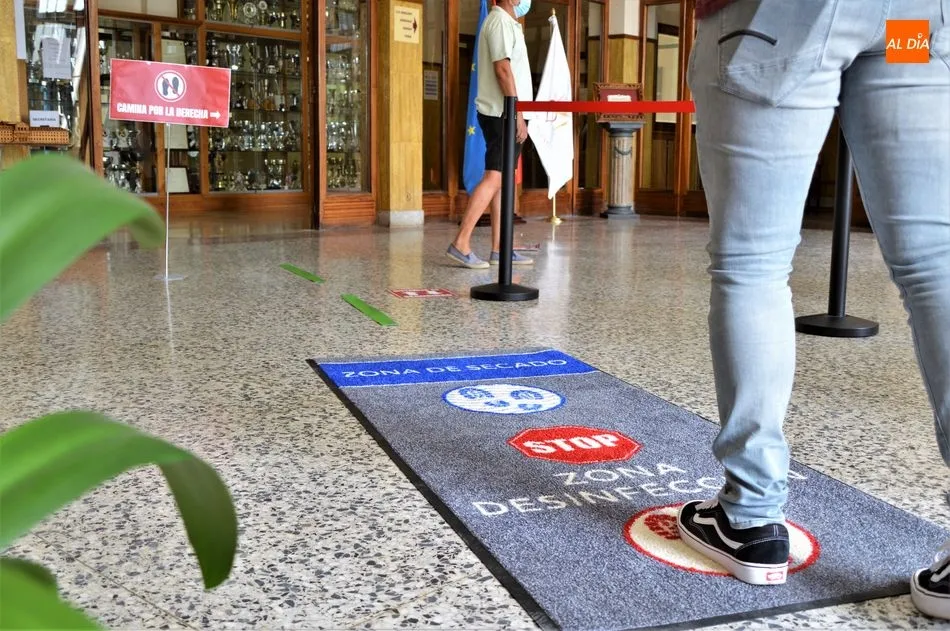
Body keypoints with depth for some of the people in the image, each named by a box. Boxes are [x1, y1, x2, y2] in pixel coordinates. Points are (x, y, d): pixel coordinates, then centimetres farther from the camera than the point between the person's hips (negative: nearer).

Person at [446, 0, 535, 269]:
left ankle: (499, 249, 8)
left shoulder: (507, 23, 21)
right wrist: (517, 114, -21)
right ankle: (461, 243, -14)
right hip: (502, 114, -10)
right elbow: (502, 69, -18)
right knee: (494, 178, -13)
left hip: (506, 115, 10)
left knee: (504, 181, 7)